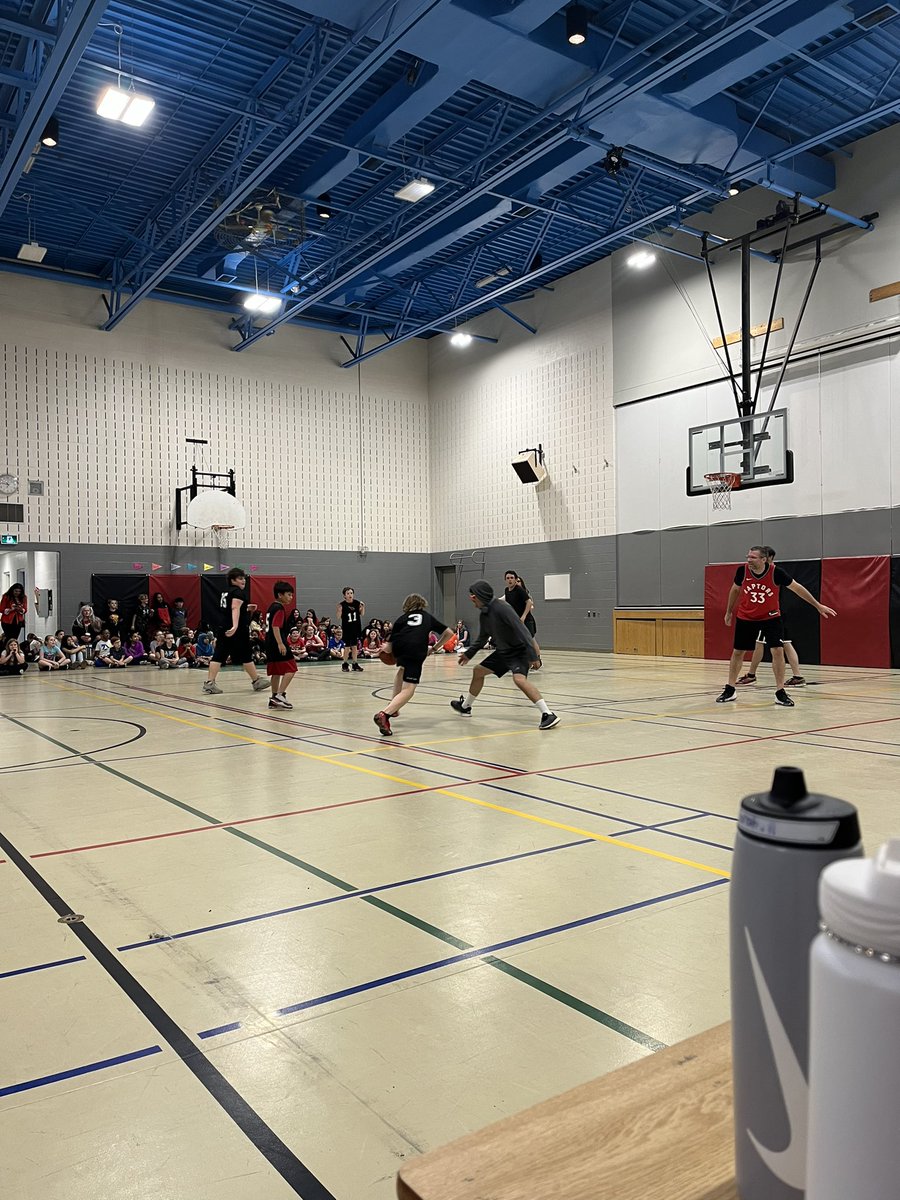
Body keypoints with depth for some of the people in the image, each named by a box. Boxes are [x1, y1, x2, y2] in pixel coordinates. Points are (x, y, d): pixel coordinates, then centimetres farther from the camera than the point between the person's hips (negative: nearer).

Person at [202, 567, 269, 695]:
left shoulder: (224, 592, 17)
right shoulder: (237, 592, -11)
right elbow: (235, 608, -26)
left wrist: (246, 608, 29)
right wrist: (235, 626, -39)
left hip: (224, 629, 8)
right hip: (238, 631, -8)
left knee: (219, 656, 2)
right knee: (246, 656, 4)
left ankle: (209, 683, -6)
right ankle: (257, 681, 17)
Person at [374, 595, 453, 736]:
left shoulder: (401, 619, 30)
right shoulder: (428, 617, 31)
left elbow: (389, 647, 26)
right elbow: (449, 633, 32)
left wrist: (385, 647, 48)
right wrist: (434, 648, 40)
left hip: (398, 646, 3)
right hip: (416, 651, -3)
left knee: (402, 668, 36)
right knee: (408, 690, -4)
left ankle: (393, 706, 33)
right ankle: (385, 714, -27)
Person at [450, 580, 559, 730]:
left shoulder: (501, 609, -25)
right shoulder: (483, 614, 3)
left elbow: (522, 631, -28)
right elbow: (482, 637, 21)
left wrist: (532, 656, -32)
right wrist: (468, 654, 27)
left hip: (519, 650, -9)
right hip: (502, 651, 10)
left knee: (519, 678, -32)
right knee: (478, 671, 16)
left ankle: (548, 715, -33)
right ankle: (465, 706, 37)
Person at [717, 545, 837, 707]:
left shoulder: (776, 572, -22)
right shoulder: (742, 571, -17)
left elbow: (797, 587, -9)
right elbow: (735, 590, 4)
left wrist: (818, 605, -5)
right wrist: (729, 612, 13)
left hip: (770, 617, -1)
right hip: (745, 618, 2)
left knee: (777, 651, -12)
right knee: (738, 652, 6)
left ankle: (780, 693, -1)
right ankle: (729, 690, 20)